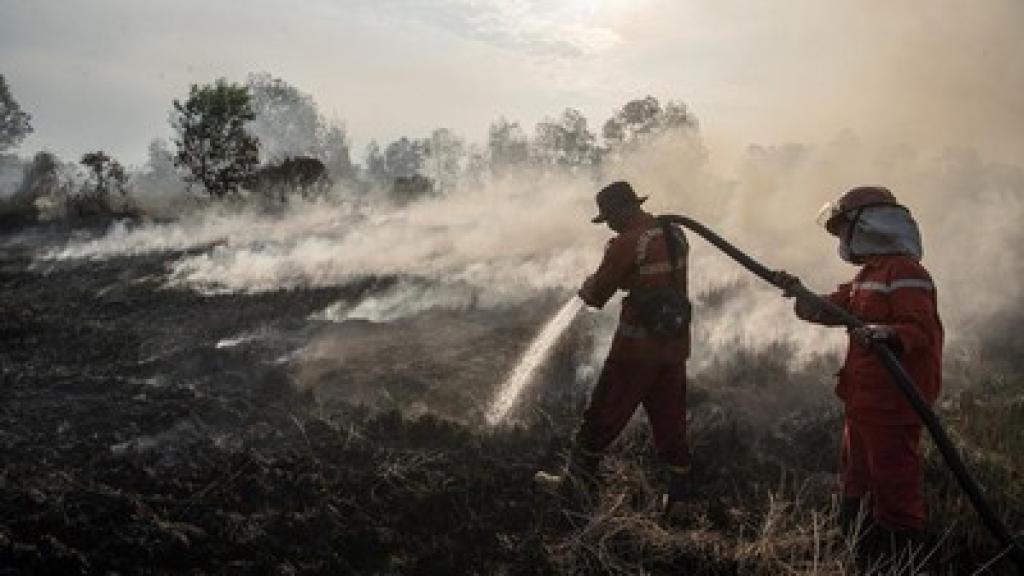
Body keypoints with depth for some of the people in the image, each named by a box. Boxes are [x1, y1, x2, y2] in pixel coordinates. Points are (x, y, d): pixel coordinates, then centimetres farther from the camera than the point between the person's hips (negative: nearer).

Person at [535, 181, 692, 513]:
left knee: (603, 416, 6)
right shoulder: (677, 236, 6)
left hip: (637, 348, -7)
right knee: (671, 420, 15)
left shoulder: (626, 244, -16)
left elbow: (596, 297, -11)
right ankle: (678, 493, 21)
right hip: (676, 346, 7)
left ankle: (578, 482, 16)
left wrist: (589, 287, 12)